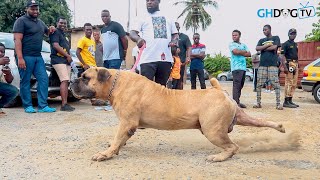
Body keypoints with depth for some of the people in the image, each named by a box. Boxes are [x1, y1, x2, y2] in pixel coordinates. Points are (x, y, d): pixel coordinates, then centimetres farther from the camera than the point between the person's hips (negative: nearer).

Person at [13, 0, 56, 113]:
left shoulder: (40, 22, 20)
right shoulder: (21, 21, -3)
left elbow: (47, 32, 40)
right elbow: (17, 40, -12)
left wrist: (50, 30, 13)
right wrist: (20, 58, -21)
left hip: (38, 57, 7)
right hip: (26, 57, -7)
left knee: (44, 80, 1)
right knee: (25, 82, 0)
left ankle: (42, 106, 4)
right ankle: (28, 106, 8)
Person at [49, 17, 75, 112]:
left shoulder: (63, 34, 28)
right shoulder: (55, 32, -1)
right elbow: (56, 46, -13)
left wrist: (69, 57, 13)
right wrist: (68, 56, -12)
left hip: (66, 61, 9)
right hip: (58, 60, -9)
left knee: (66, 82, 4)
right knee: (65, 81, -19)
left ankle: (65, 103, 4)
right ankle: (64, 104, -23)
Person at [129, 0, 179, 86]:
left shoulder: (168, 18, 20)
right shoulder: (142, 18, 11)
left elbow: (175, 34, 24)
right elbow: (132, 33, 0)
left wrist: (174, 40, 0)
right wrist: (138, 38, -24)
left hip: (166, 58, 3)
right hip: (148, 59, -3)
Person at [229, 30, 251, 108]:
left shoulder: (244, 45, 21)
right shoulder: (231, 44, 6)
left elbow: (249, 54, 10)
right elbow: (235, 51, -13)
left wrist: (240, 52, -3)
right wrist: (244, 51, 2)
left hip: (243, 67, 6)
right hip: (236, 67, -6)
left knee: (240, 85, 6)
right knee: (236, 84, -14)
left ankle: (238, 101, 11)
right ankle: (235, 102, -16)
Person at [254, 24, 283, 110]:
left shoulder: (276, 38, 10)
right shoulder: (261, 40, 20)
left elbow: (274, 47, -8)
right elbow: (257, 48, 1)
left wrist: (263, 48, 2)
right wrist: (268, 45, -5)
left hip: (272, 64, -4)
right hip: (262, 64, 4)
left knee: (276, 84, -7)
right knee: (259, 84, 0)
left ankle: (278, 104, -5)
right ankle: (258, 103, 7)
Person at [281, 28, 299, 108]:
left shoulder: (295, 44, 19)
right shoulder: (285, 44, -5)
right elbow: (283, 55, -12)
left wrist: (297, 65, 16)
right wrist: (285, 67, -21)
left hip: (296, 64, 9)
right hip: (289, 64, -8)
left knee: (294, 84, 9)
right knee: (289, 83, -11)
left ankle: (290, 100, 15)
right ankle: (286, 102, -8)